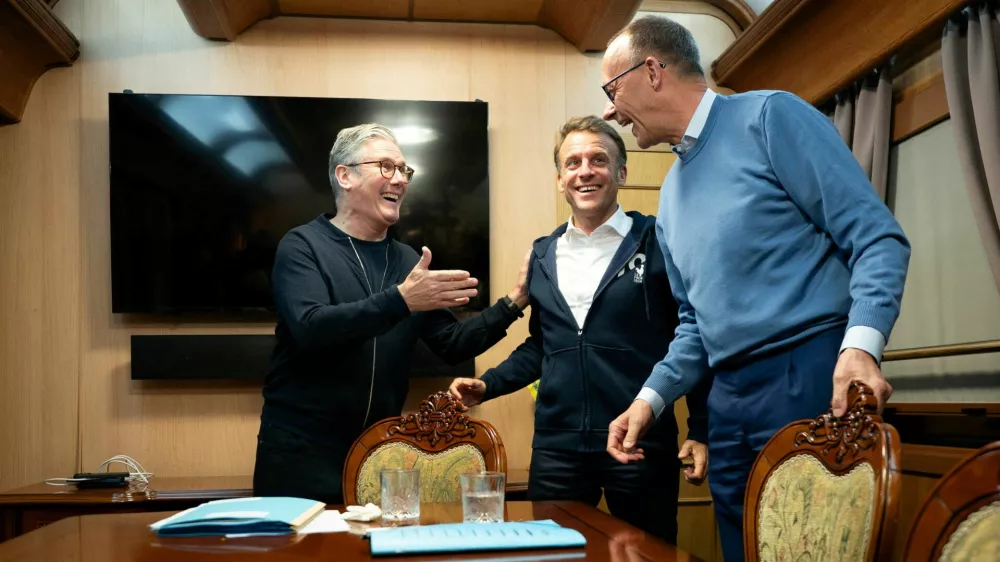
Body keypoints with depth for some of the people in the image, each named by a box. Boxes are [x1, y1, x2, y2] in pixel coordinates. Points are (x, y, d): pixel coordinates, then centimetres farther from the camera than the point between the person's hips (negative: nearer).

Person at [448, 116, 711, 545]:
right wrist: (487, 385, 8)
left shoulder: (658, 244, -3)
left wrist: (701, 431, -6)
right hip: (556, 446, 4)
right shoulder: (543, 255, 11)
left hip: (643, 444, -3)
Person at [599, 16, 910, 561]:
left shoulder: (769, 117, -4)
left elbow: (877, 237, -10)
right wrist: (651, 397, 8)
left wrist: (860, 346, -25)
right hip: (728, 403, 7)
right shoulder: (671, 195, 18)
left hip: (811, 377, -7)